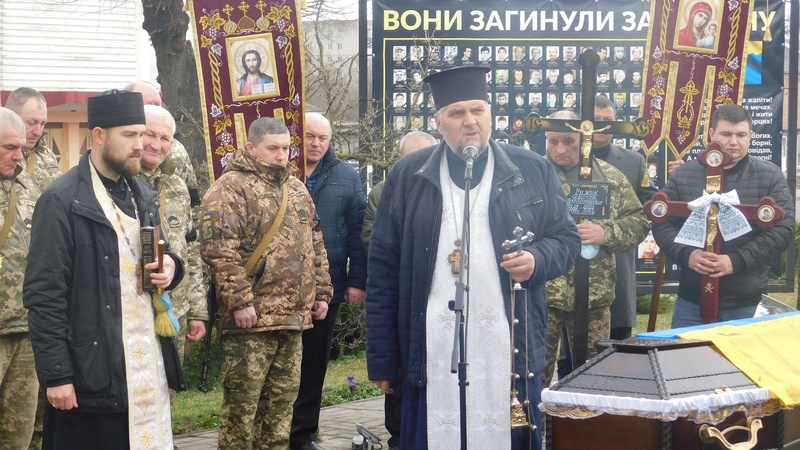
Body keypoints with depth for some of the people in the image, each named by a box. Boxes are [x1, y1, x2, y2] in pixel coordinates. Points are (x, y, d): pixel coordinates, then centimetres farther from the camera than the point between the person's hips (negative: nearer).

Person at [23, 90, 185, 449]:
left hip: (150, 363, 6)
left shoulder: (143, 195, 14)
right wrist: (56, 375, -15)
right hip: (93, 375, -6)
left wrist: (169, 267, 2)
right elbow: (44, 296, -11)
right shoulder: (62, 200, -8)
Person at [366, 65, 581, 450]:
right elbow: (383, 270, 5)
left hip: (510, 352, 0)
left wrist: (537, 259, -12)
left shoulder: (532, 170, 6)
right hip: (432, 356, 0)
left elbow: (565, 237, 13)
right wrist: (382, 359, 2)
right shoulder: (408, 177, 6)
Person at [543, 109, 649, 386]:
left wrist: (606, 233, -11)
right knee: (535, 372, 0)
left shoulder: (610, 177, 9)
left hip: (594, 294, 3)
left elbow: (638, 223, 8)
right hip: (542, 291, -3)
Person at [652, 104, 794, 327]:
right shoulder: (683, 175, 5)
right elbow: (662, 223, 5)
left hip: (745, 303, -1)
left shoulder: (770, 177, 0)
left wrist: (736, 261, -17)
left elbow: (783, 228, -6)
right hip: (691, 298, 1)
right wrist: (686, 254, -15)